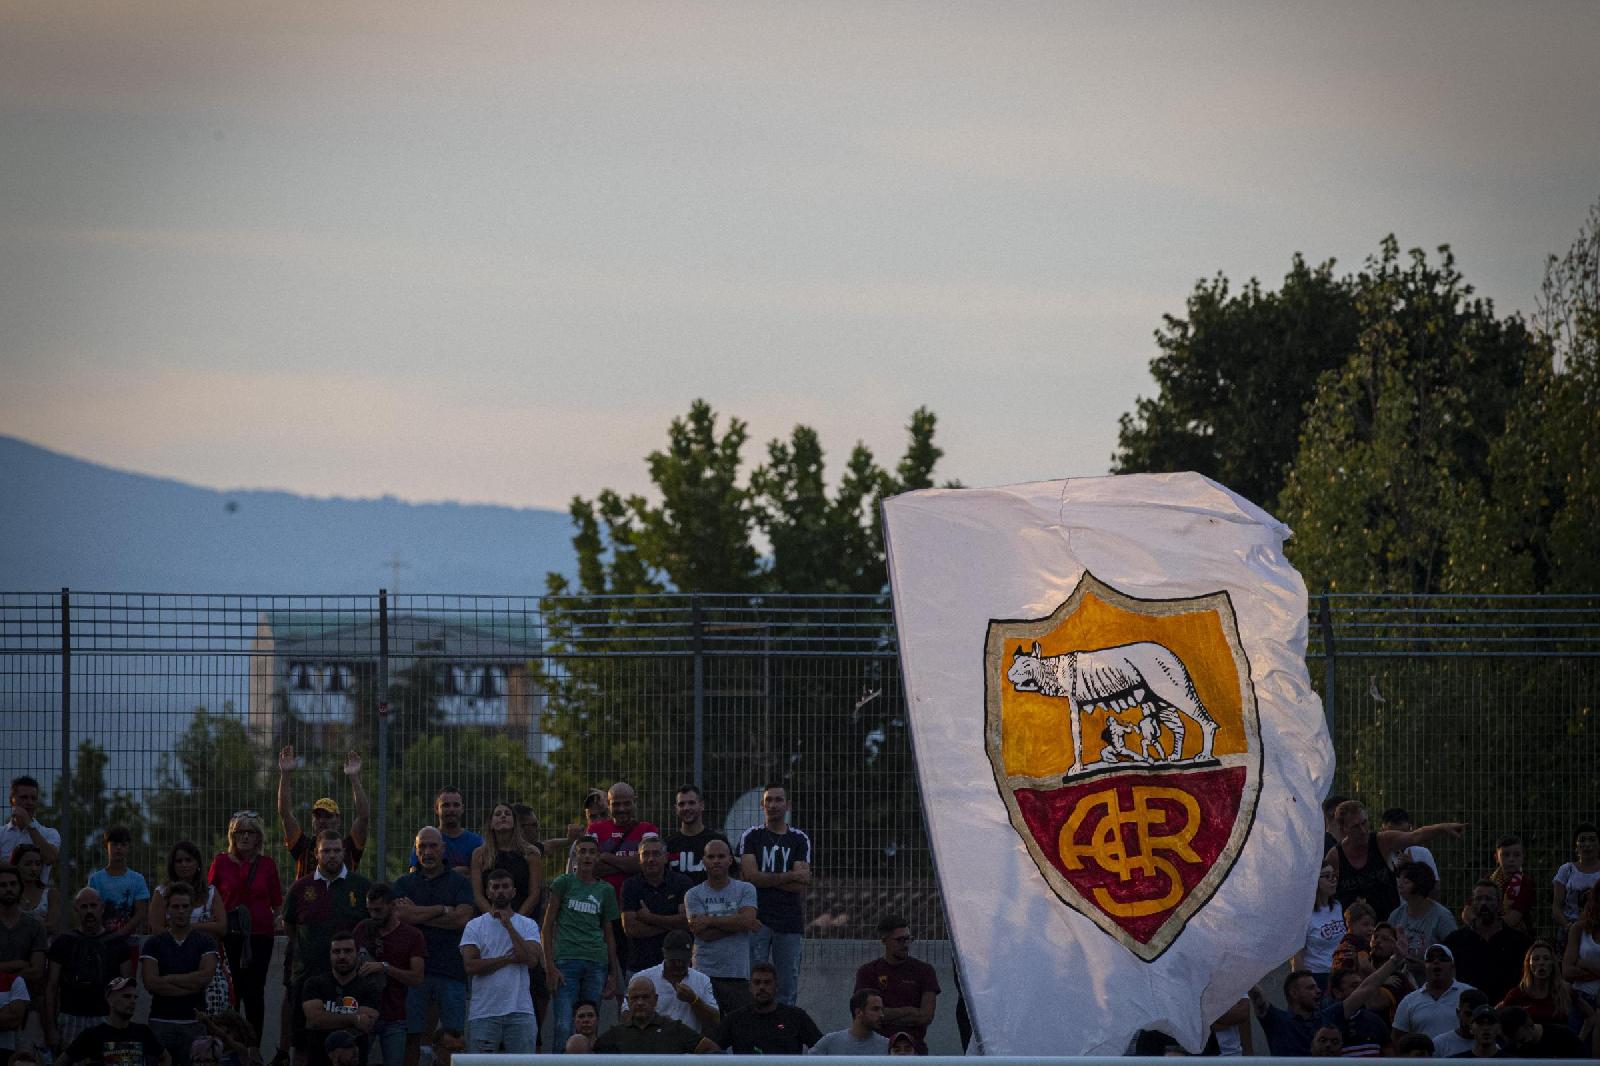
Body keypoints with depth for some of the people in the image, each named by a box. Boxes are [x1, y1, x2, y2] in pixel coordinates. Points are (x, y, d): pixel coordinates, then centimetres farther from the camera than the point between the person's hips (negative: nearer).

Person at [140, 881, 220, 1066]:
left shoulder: (205, 943, 7)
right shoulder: (153, 944, 7)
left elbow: (205, 976, -8)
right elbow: (150, 983, -6)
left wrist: (169, 978, -4)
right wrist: (190, 985, -7)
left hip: (194, 1022, 0)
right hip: (161, 1021, 0)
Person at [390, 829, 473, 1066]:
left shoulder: (459, 883, 10)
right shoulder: (404, 884, 13)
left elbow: (463, 919, -5)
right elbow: (402, 916, -5)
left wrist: (418, 914, -3)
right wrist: (443, 910, -5)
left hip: (450, 967, -1)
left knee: (454, 1033, -4)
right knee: (412, 1035, -1)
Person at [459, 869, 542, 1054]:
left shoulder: (528, 925, 7)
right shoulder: (475, 926, 4)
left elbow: (531, 960, -10)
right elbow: (470, 966, -8)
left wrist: (509, 926, -11)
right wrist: (508, 958, -8)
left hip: (520, 1012, 1)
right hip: (483, 1013, -1)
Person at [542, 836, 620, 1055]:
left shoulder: (605, 890, 13)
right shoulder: (563, 883, 4)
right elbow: (548, 925, 2)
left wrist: (613, 974, 13)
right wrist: (550, 966, -6)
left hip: (596, 963, 3)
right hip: (566, 960, -3)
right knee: (563, 1026, -12)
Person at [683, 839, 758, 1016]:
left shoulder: (745, 890, 8)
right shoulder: (694, 894, 6)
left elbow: (747, 920, -10)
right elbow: (703, 933, -7)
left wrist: (710, 921, -6)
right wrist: (735, 924, -5)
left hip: (738, 974, 0)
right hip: (705, 973, 0)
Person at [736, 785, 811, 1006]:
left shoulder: (800, 840, 9)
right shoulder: (751, 836, 8)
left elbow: (801, 886, -2)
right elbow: (751, 875, -6)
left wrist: (766, 879, -6)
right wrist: (790, 876, -4)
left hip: (789, 920, 1)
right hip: (758, 918, -1)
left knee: (787, 987, 1)